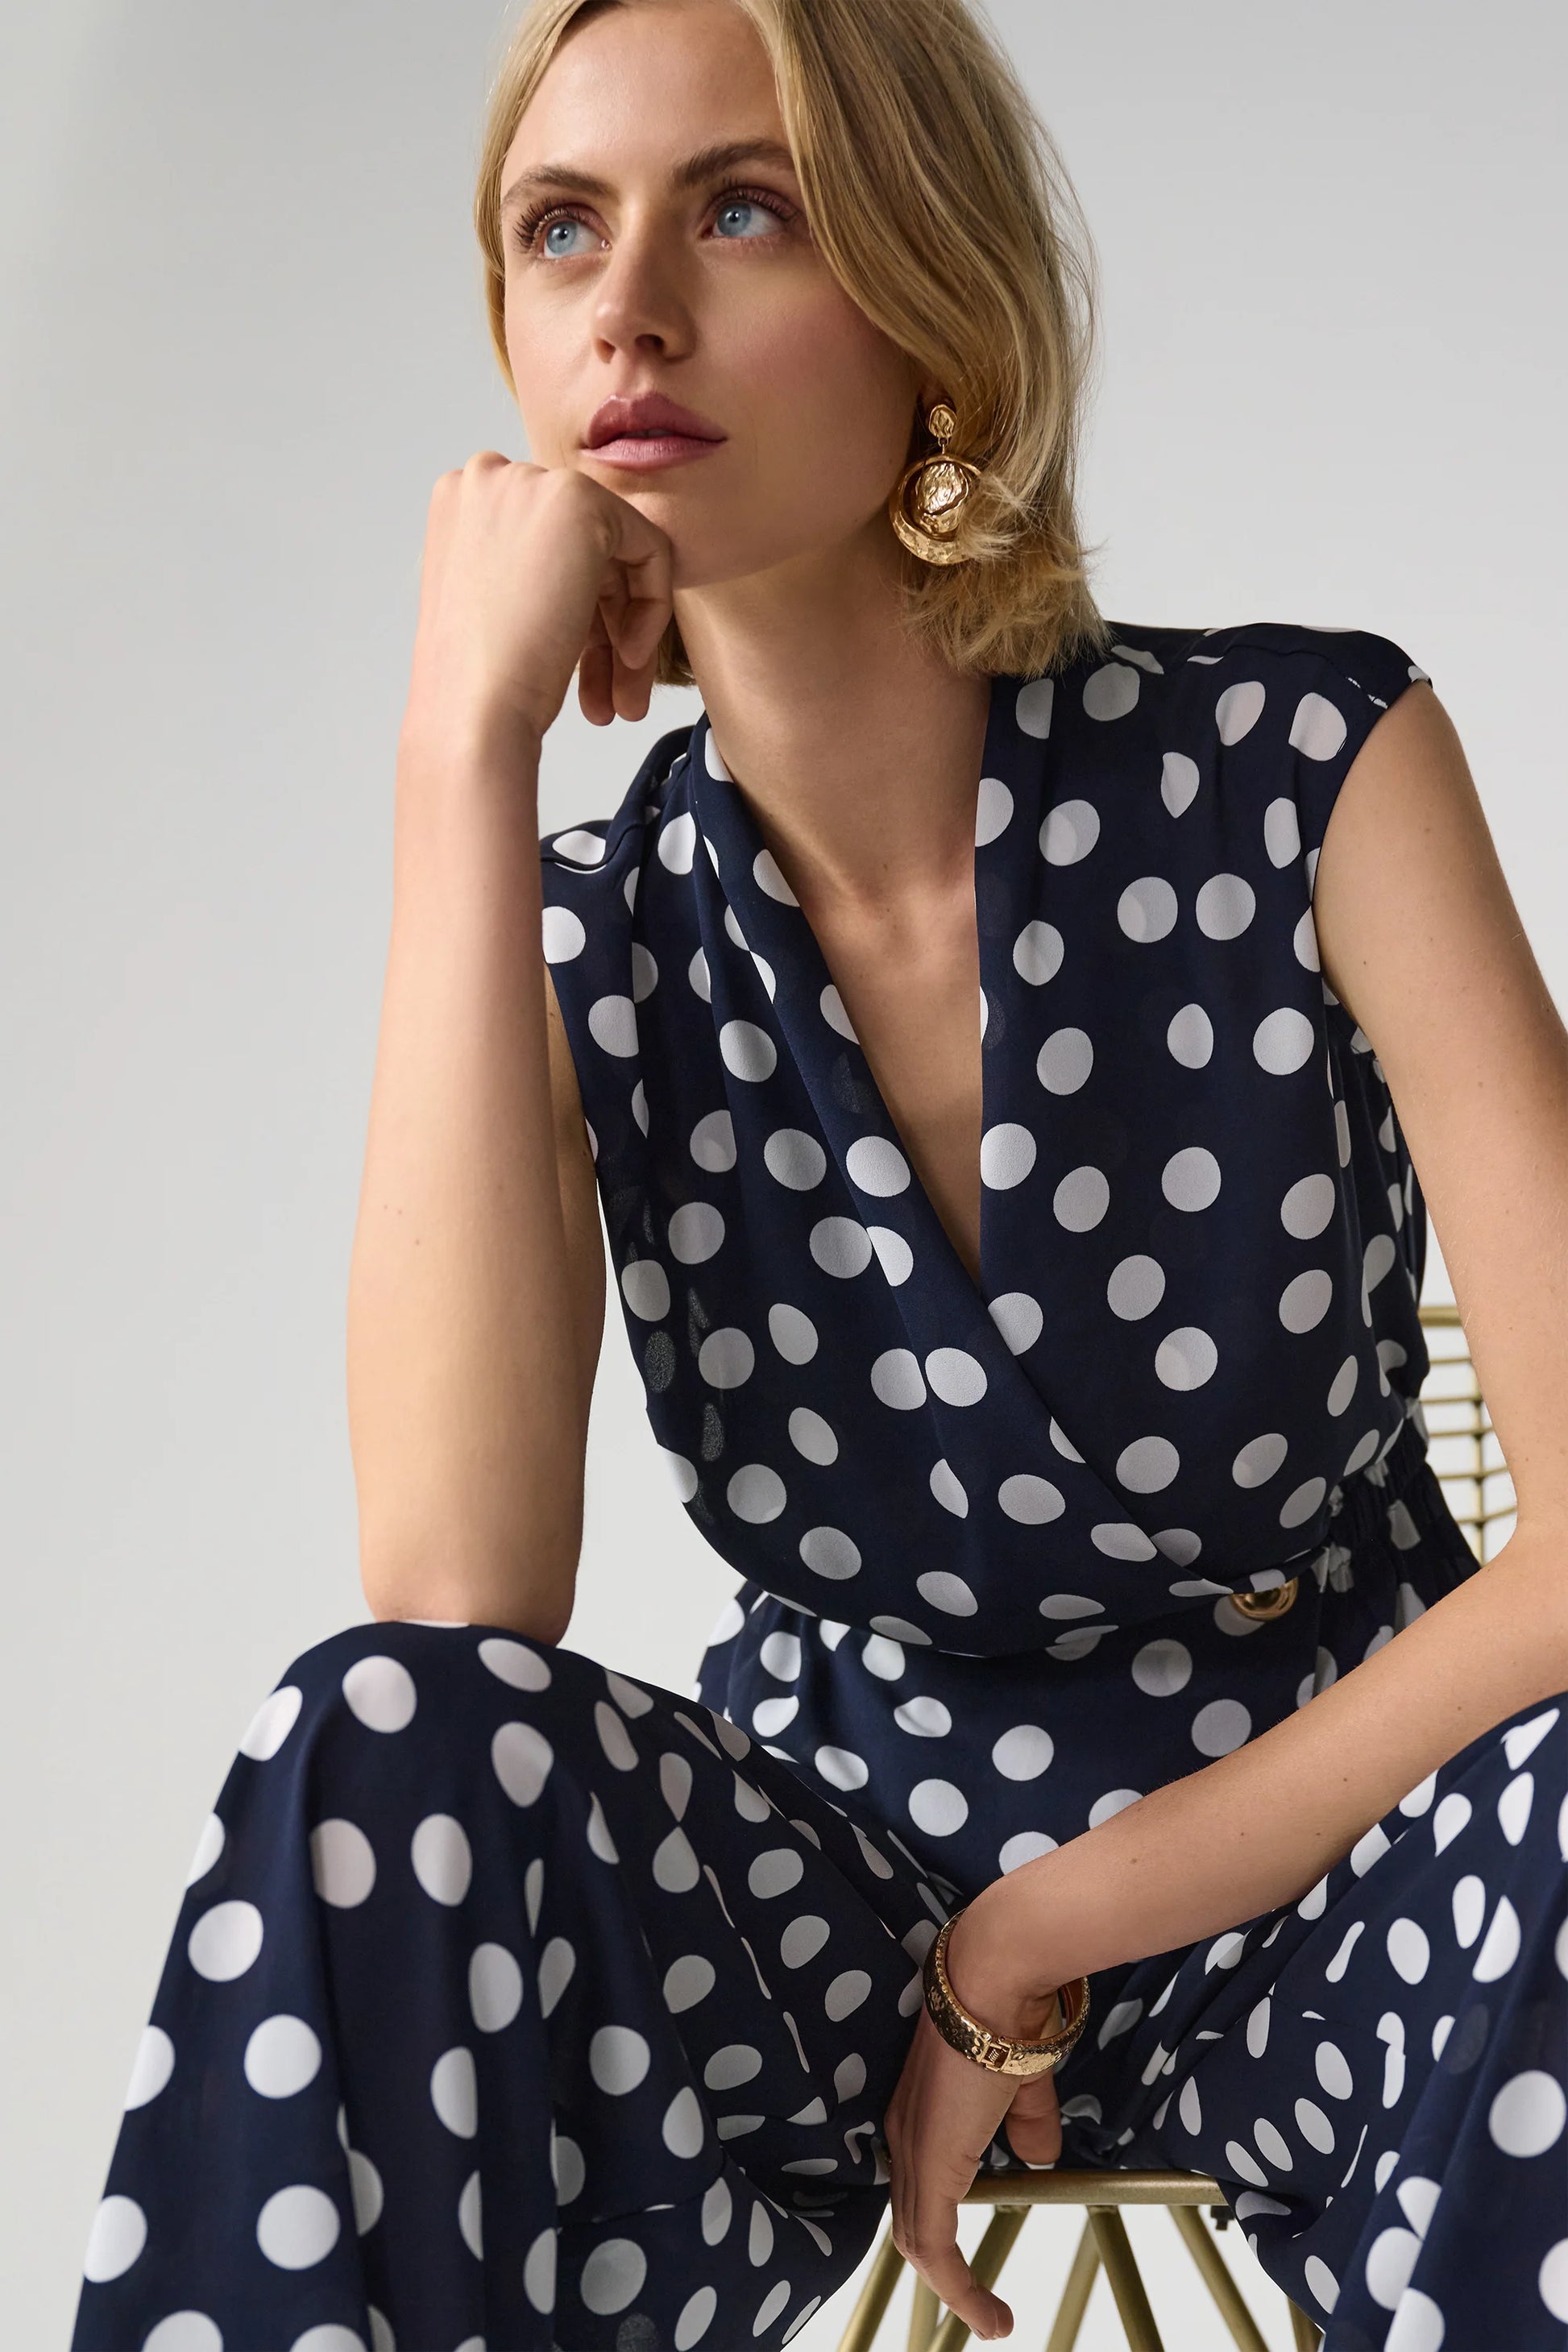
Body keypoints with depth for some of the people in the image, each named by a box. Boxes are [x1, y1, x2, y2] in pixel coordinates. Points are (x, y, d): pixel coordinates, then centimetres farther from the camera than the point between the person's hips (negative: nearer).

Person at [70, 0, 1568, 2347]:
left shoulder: (1307, 763, -12)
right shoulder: (593, 940, -5)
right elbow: (455, 1600, -24)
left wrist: (1053, 1932, -15)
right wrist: (466, 749, -22)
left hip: (1340, 1871, -1)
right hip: (836, 1873, 1)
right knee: (387, 1756, -30)